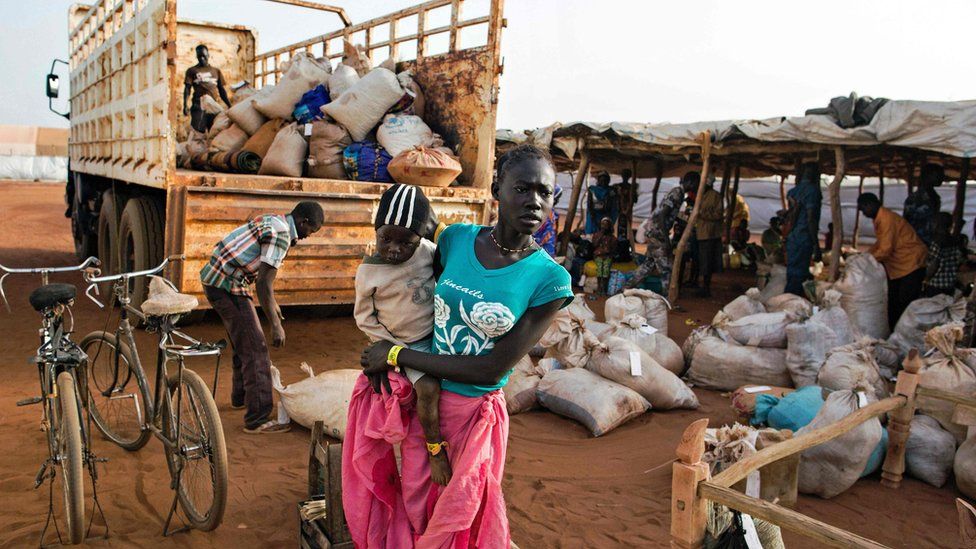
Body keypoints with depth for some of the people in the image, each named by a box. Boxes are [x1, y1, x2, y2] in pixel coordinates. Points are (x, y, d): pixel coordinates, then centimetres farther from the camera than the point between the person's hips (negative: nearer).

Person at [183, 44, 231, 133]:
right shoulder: (192, 71, 11)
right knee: (198, 133, -12)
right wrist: (185, 105, -11)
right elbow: (187, 89, 3)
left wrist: (229, 106, 10)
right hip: (199, 106, -3)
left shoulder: (216, 71, 19)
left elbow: (222, 90, 19)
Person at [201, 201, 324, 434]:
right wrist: (276, 325, -17)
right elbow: (263, 282, -22)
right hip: (227, 285, -10)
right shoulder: (281, 235, -18)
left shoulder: (273, 221, 13)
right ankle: (257, 419, -6)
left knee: (244, 342, 24)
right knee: (255, 349, -8)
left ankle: (240, 397, 41)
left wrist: (272, 302, 31)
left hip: (215, 278, 10)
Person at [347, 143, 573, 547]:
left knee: (464, 514, 18)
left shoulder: (549, 279, -18)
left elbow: (494, 369, -19)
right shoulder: (456, 238, -8)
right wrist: (381, 353, -5)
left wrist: (397, 356, -16)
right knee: (415, 505, 20)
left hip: (476, 411, -2)